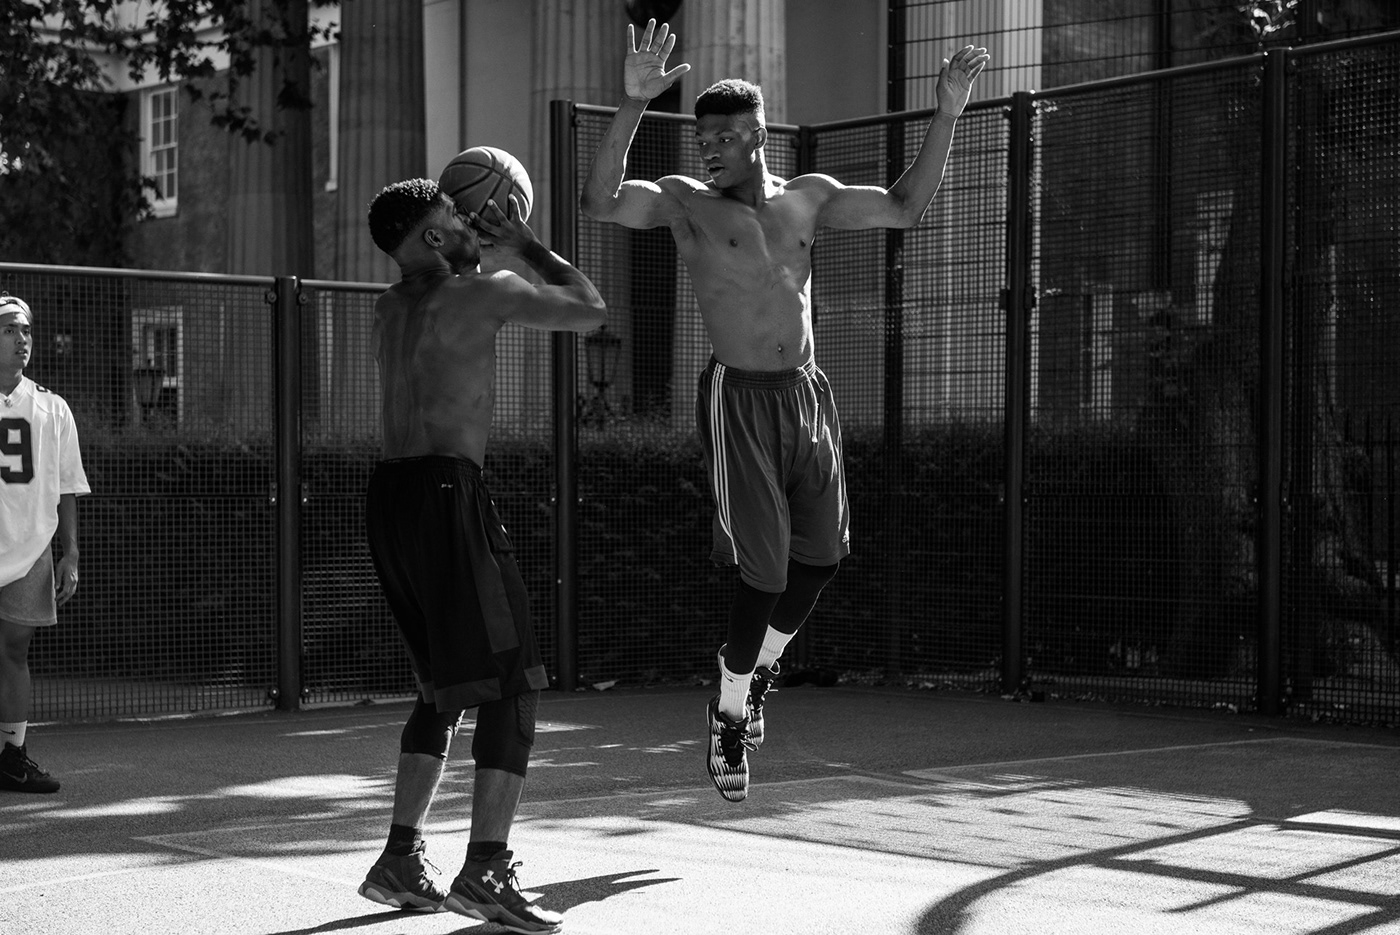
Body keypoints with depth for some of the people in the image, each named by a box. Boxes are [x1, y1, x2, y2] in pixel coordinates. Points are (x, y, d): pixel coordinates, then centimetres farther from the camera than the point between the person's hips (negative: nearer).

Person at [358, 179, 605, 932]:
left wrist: (483, 247, 34)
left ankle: (400, 860, 15)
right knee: (510, 680, -7)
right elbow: (591, 311, 7)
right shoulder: (484, 290, -3)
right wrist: (525, 244, 15)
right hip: (447, 492, -9)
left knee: (447, 685, 18)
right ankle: (486, 870, -16)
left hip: (388, 498, 9)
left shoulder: (391, 306, 19)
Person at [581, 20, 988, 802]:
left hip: (807, 393, 5)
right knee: (765, 574, -9)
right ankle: (729, 718, 12)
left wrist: (947, 115, 5)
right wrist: (634, 105, -31)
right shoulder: (686, 201, -3)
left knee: (823, 554, 9)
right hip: (738, 401, -5)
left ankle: (760, 674, 35)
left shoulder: (807, 197, 9)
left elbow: (906, 208, 14)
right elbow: (600, 201, -20)